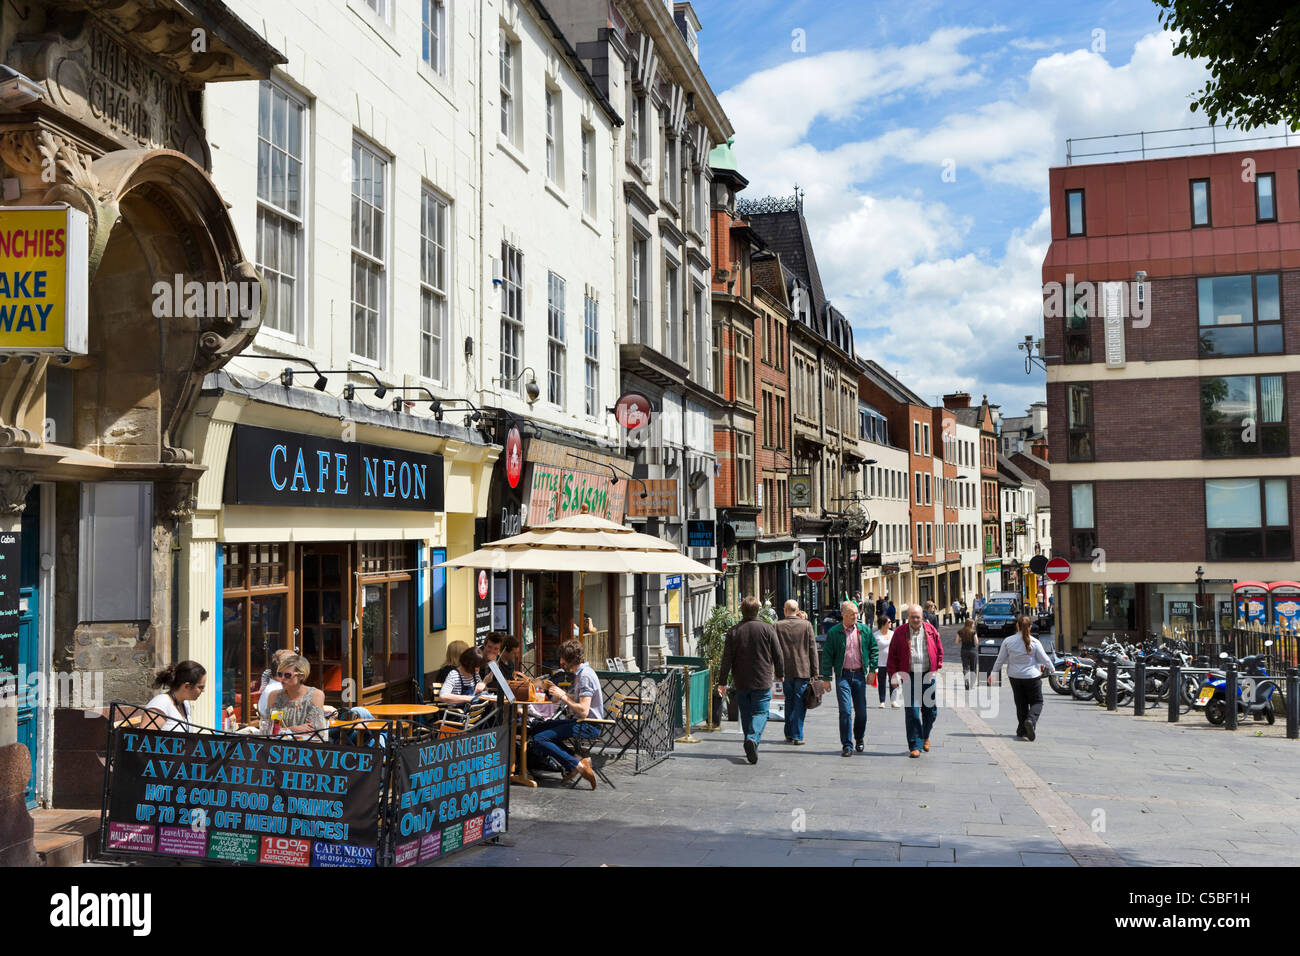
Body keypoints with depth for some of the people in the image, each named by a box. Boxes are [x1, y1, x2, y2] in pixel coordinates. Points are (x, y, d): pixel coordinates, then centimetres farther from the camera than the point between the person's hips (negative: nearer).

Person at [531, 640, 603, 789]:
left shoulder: (585, 676, -18)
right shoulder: (580, 673, 13)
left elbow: (583, 711, -25)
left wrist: (563, 696, -16)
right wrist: (557, 690, 15)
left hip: (588, 726, -11)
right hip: (581, 721, 11)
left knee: (539, 739, -17)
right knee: (537, 728, 17)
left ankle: (577, 766, -17)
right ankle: (578, 759, 3)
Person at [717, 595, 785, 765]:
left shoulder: (733, 632, -1)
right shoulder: (767, 629, -4)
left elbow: (726, 659, -2)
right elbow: (778, 654, 0)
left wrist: (722, 682, 1)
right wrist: (780, 674, 15)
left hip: (741, 682, 2)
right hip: (762, 681, -2)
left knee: (746, 713, 15)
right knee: (760, 712, 0)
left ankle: (750, 743, 19)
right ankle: (754, 738, -23)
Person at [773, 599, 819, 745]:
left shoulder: (778, 626, -3)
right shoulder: (806, 625, -3)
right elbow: (813, 649, -1)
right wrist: (815, 671, 4)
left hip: (785, 671, 1)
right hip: (803, 670, -1)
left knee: (789, 701, 15)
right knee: (800, 702, 2)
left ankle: (789, 734, 18)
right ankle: (797, 736, -1)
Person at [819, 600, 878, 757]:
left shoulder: (864, 630, 4)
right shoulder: (834, 632, -3)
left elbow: (873, 649, 13)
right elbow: (827, 656, -1)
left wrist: (872, 670, 5)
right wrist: (826, 678, -3)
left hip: (859, 674, 2)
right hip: (843, 675, -2)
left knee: (861, 711, 9)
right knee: (845, 711, -7)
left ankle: (860, 739, 31)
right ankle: (847, 745, -1)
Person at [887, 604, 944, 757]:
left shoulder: (931, 630, 6)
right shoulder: (900, 632, 1)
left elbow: (940, 652, 14)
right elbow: (892, 655, 3)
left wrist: (938, 670, 5)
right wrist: (894, 675, -3)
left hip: (928, 676, 2)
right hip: (909, 676, -2)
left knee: (931, 709, 8)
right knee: (912, 711, -6)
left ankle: (925, 736, 35)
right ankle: (915, 746, 0)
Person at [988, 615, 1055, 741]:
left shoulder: (1008, 641, -6)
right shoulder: (1034, 642, -11)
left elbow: (1000, 660, 0)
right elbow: (1044, 659, -2)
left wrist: (993, 673, 12)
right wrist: (1051, 667, 20)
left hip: (1015, 677, 3)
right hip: (1032, 677, -2)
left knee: (1021, 703, 14)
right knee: (1037, 701, 9)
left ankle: (1022, 730, 15)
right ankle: (1031, 720, -19)